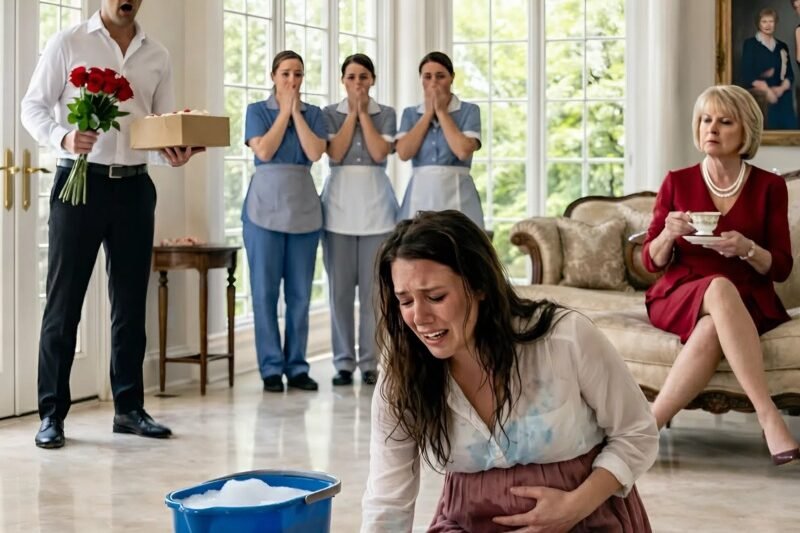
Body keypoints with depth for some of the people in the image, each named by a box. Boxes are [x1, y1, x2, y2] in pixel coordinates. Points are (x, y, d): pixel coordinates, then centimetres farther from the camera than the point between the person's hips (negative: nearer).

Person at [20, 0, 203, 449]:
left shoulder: (157, 56, 11)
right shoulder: (68, 44, 1)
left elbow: (166, 120, 12)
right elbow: (34, 107, -1)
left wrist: (176, 151, -10)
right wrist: (63, 138, -20)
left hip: (134, 186, 4)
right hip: (81, 180, -4)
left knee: (131, 301, 9)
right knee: (64, 300, -1)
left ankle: (129, 407, 18)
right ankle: (52, 413, 5)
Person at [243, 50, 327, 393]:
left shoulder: (313, 114, 10)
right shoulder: (257, 111, 5)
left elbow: (315, 153, -6)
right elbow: (263, 151, -10)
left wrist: (296, 112, -3)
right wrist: (284, 112, -4)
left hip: (304, 207, 2)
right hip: (266, 206, -2)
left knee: (300, 292, 3)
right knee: (265, 290, -2)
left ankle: (297, 367, 10)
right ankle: (271, 368, 4)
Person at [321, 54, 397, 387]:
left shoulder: (386, 115, 9)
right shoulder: (329, 114, 8)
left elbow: (379, 153, -7)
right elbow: (335, 153, -7)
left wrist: (363, 113, -3)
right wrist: (352, 112, -3)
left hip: (375, 203, 0)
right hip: (339, 203, 0)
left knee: (374, 287, -1)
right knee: (340, 287, 0)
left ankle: (370, 363, 6)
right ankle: (343, 362, 8)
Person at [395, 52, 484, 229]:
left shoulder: (469, 111, 3)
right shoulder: (410, 113, 12)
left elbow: (463, 151, -13)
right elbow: (404, 153, -5)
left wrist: (442, 112, -4)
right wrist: (428, 113, -1)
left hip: (457, 195, -2)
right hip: (420, 195, 2)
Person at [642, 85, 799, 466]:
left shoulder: (769, 187, 4)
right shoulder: (677, 182, 6)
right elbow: (652, 261, 7)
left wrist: (747, 248, -19)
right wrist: (668, 234, -16)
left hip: (748, 302, 0)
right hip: (680, 297, 0)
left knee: (713, 329, -38)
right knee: (720, 289, -38)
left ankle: (648, 425, -33)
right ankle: (768, 417, -42)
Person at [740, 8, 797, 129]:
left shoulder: (782, 46, 17)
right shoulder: (750, 44, 4)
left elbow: (790, 74, 13)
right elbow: (747, 74, -5)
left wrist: (782, 88, -8)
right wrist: (766, 90, -13)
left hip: (782, 98, 4)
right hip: (759, 98, -4)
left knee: (789, 127, -10)